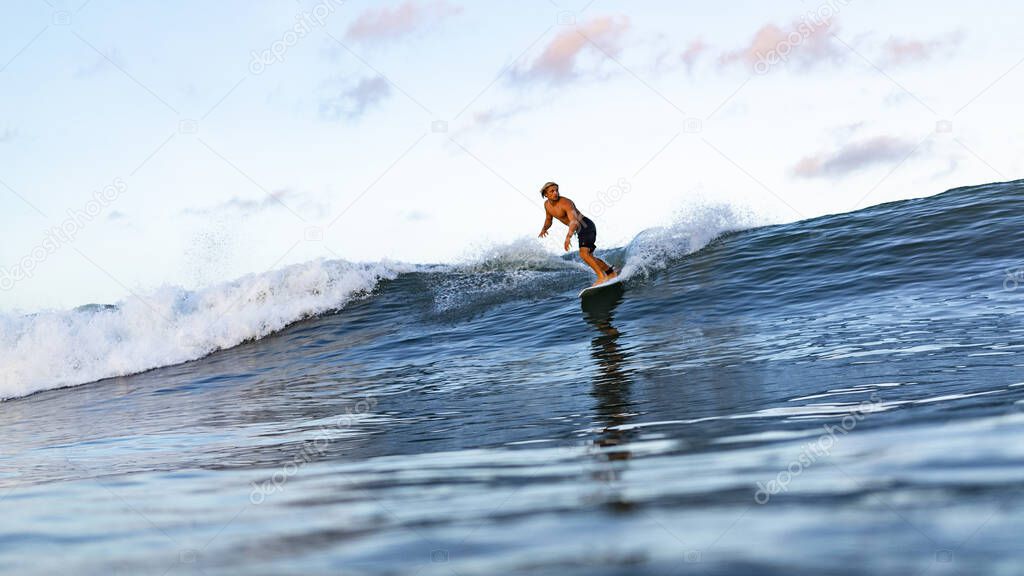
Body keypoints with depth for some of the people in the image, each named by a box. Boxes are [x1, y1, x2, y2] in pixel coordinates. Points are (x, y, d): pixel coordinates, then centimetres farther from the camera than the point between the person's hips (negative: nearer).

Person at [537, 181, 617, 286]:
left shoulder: (566, 203, -24)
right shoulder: (547, 205, 2)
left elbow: (574, 221, -38)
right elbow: (549, 219, 21)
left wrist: (568, 236, -54)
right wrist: (544, 228, -2)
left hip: (586, 226, -9)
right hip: (580, 230, 9)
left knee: (584, 254, -26)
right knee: (589, 257, 18)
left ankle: (602, 277, -20)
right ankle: (611, 273, 32)